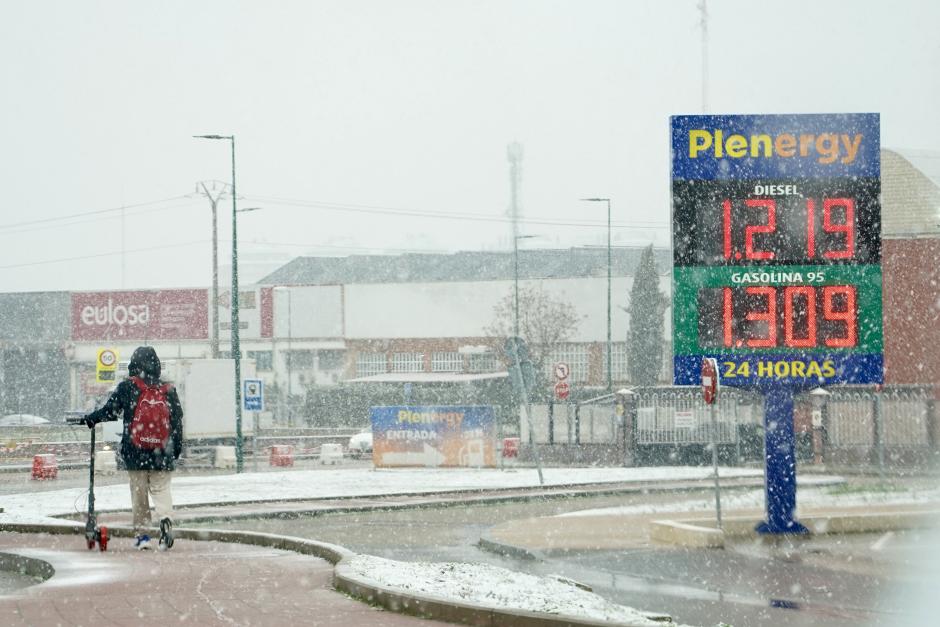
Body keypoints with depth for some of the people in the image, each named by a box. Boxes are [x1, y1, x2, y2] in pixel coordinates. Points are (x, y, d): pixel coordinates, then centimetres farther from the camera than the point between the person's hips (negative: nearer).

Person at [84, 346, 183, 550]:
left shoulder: (127, 387, -2)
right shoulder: (168, 390, 5)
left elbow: (111, 410, 1)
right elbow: (177, 419, 7)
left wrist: (91, 419, 18)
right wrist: (177, 447, 15)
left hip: (135, 452, -1)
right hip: (162, 453, 1)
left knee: (139, 491, 8)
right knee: (161, 489, 4)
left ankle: (142, 533, 9)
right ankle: (165, 518, -23)